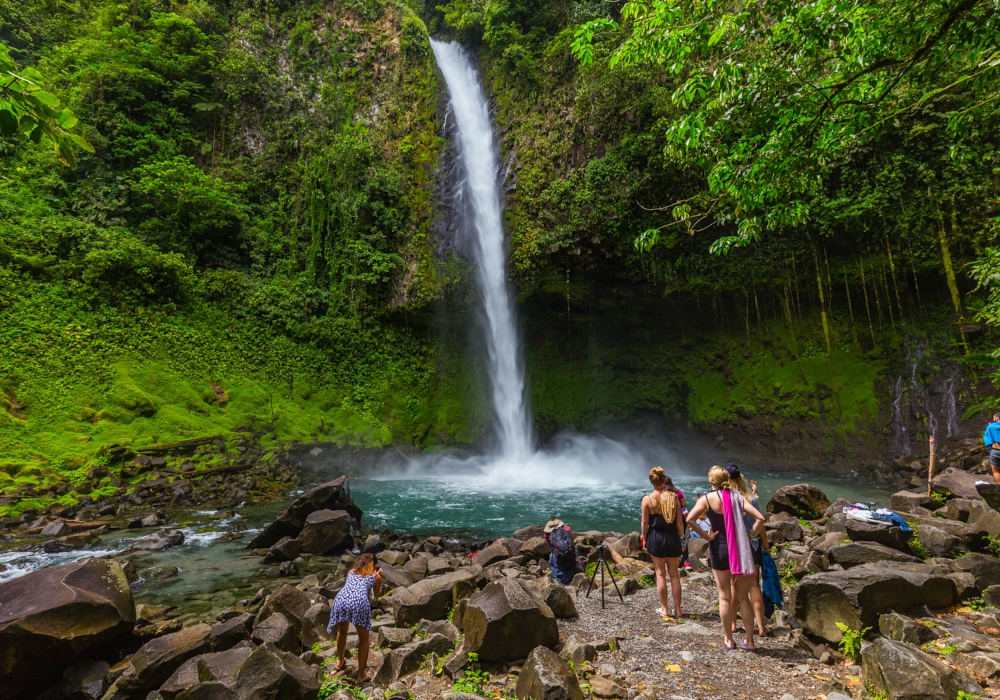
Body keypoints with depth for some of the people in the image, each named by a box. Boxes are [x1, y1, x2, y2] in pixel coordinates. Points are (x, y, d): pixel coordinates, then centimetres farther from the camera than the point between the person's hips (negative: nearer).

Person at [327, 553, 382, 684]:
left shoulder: (351, 571, 31)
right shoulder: (376, 576, 23)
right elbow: (376, 596, 38)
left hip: (340, 600, 3)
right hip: (360, 603, -3)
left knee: (342, 631, 33)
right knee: (364, 639, 20)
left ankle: (340, 662, 51)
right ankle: (361, 675, 22)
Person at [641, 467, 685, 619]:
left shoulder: (647, 499, -10)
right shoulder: (674, 496, -6)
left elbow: (645, 523, -7)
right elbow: (679, 522, -3)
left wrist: (644, 540, 6)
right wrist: (681, 537, 10)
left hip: (656, 537, -2)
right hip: (672, 537, 2)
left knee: (660, 574, 10)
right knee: (674, 574, 13)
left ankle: (664, 609, 17)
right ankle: (677, 609, 21)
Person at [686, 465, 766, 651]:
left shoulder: (707, 499, -8)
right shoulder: (737, 496, 0)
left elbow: (690, 519, -20)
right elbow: (760, 518, -8)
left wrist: (705, 536, -8)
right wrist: (750, 536, 1)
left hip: (720, 549, -3)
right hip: (741, 549, 3)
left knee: (725, 597, 11)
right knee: (743, 597, 15)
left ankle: (729, 640, 20)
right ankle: (750, 641, 21)